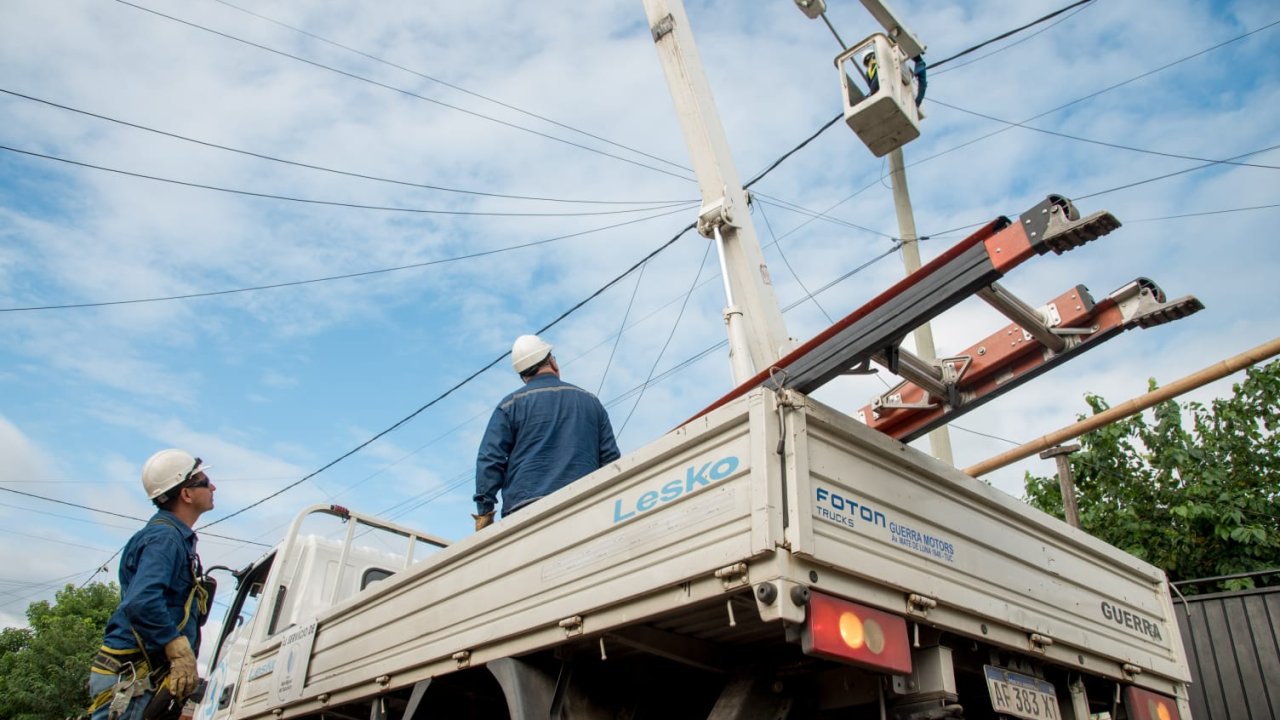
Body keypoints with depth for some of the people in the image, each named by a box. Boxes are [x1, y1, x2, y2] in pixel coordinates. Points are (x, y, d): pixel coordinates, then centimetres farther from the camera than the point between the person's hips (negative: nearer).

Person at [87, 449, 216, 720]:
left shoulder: (177, 537, 17)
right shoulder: (164, 537, -14)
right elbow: (141, 603, -30)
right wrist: (181, 651, -25)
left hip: (146, 675, 10)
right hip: (129, 676, -10)